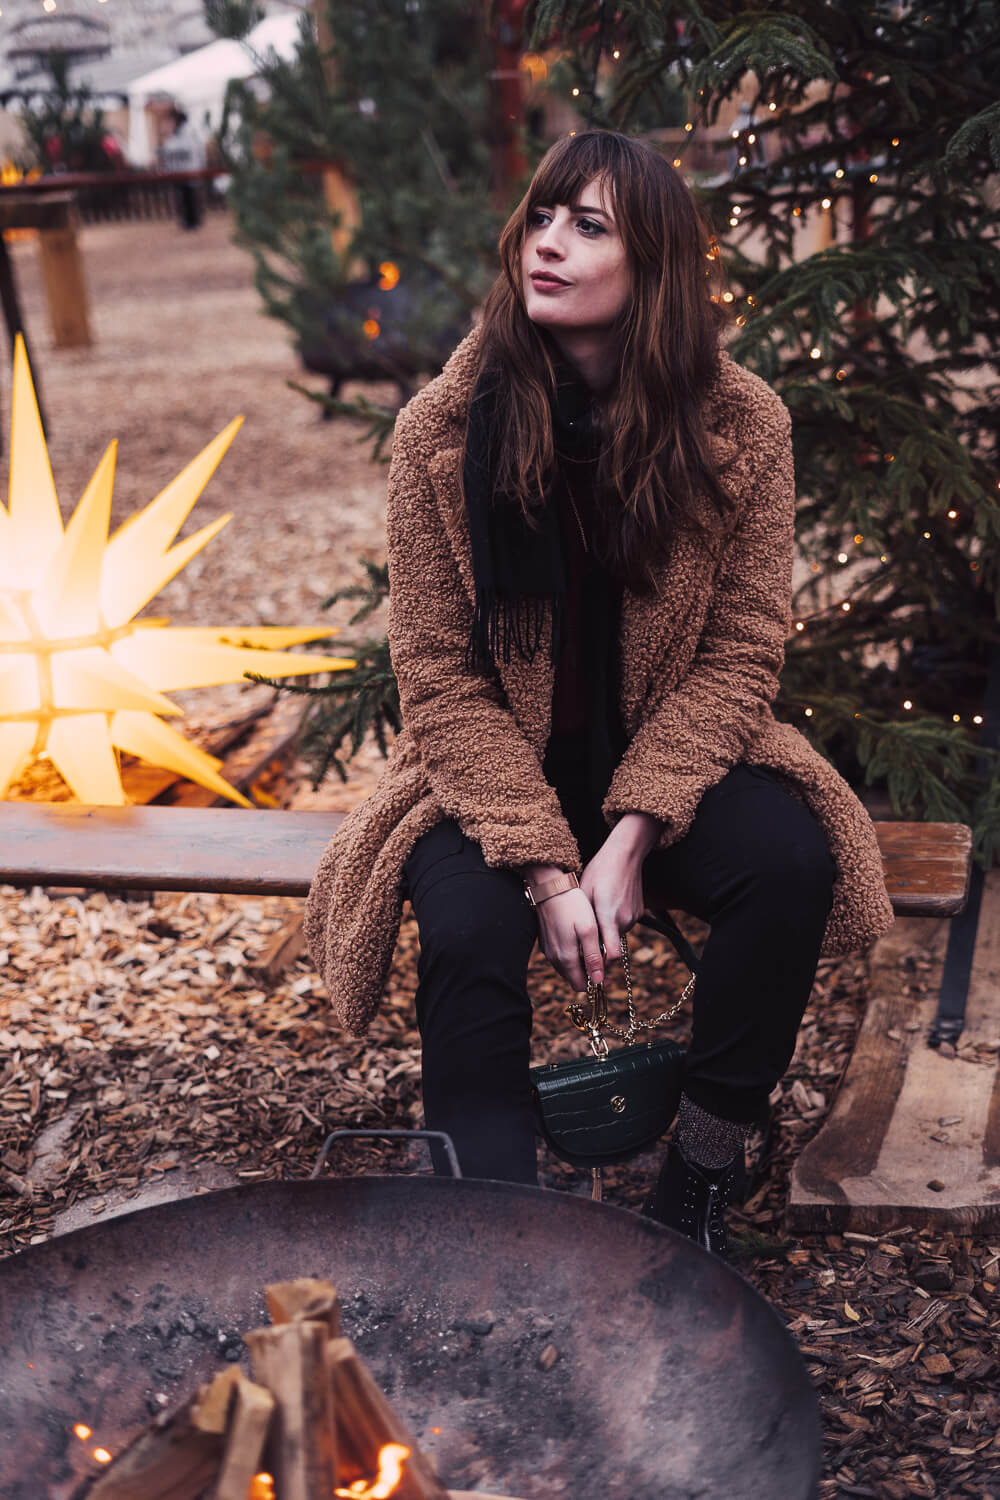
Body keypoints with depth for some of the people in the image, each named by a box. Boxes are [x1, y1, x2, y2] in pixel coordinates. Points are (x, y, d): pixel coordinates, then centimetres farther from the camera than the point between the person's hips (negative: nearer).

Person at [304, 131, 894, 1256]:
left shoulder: (740, 426, -8)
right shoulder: (441, 432, -11)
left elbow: (739, 652, -7)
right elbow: (441, 679, -10)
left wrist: (631, 835, -20)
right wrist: (545, 865, -21)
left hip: (668, 755, 2)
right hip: (490, 767, -1)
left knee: (793, 863, -26)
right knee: (468, 930, -30)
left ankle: (698, 1181, -6)